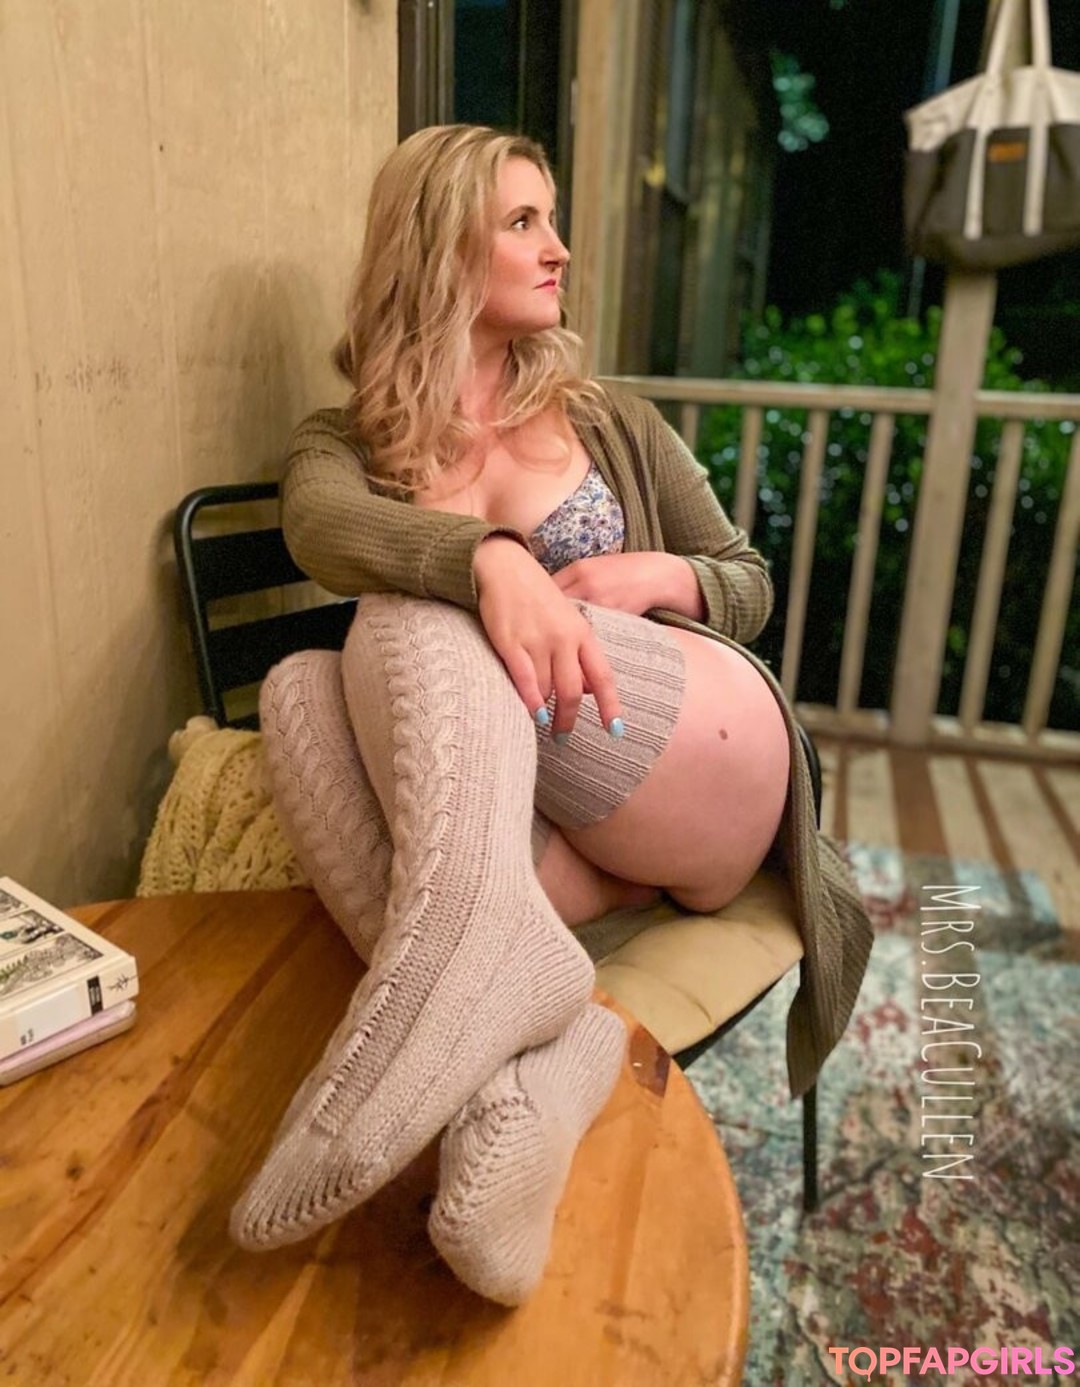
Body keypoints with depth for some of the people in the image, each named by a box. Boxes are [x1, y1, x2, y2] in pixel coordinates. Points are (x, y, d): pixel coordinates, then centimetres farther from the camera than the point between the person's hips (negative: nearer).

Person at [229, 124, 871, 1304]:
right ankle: (521, 1072, -41)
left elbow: (749, 582, 17)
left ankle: (464, 965, -47)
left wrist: (654, 577, -6)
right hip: (484, 816, 1)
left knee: (414, 617, -24)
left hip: (708, 774, 0)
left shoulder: (610, 421, 16)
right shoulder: (344, 441, 12)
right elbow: (321, 529, -13)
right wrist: (491, 558, -33)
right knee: (301, 688, -26)